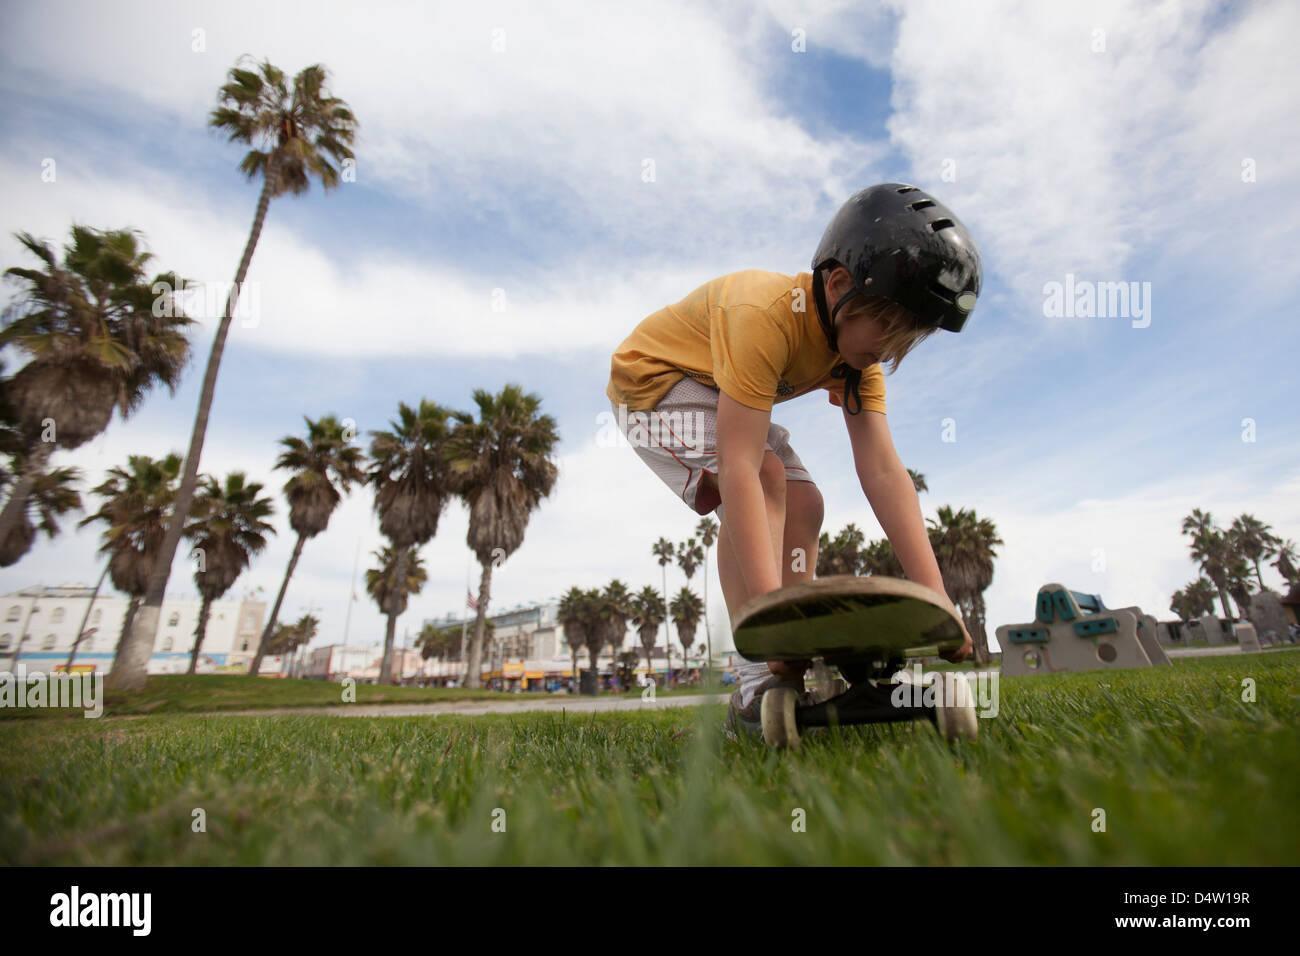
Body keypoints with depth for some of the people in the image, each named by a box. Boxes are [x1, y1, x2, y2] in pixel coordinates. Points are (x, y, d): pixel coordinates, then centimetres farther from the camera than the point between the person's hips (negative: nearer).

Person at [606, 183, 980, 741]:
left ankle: (796, 682, -3)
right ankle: (756, 689, -27)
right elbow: (739, 469, -43)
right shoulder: (767, 316, -36)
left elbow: (883, 472, -19)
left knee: (803, 506, -6)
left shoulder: (858, 341, -11)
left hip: (721, 395, 8)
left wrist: (934, 597, -26)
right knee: (765, 476, -30)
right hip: (653, 377, -7)